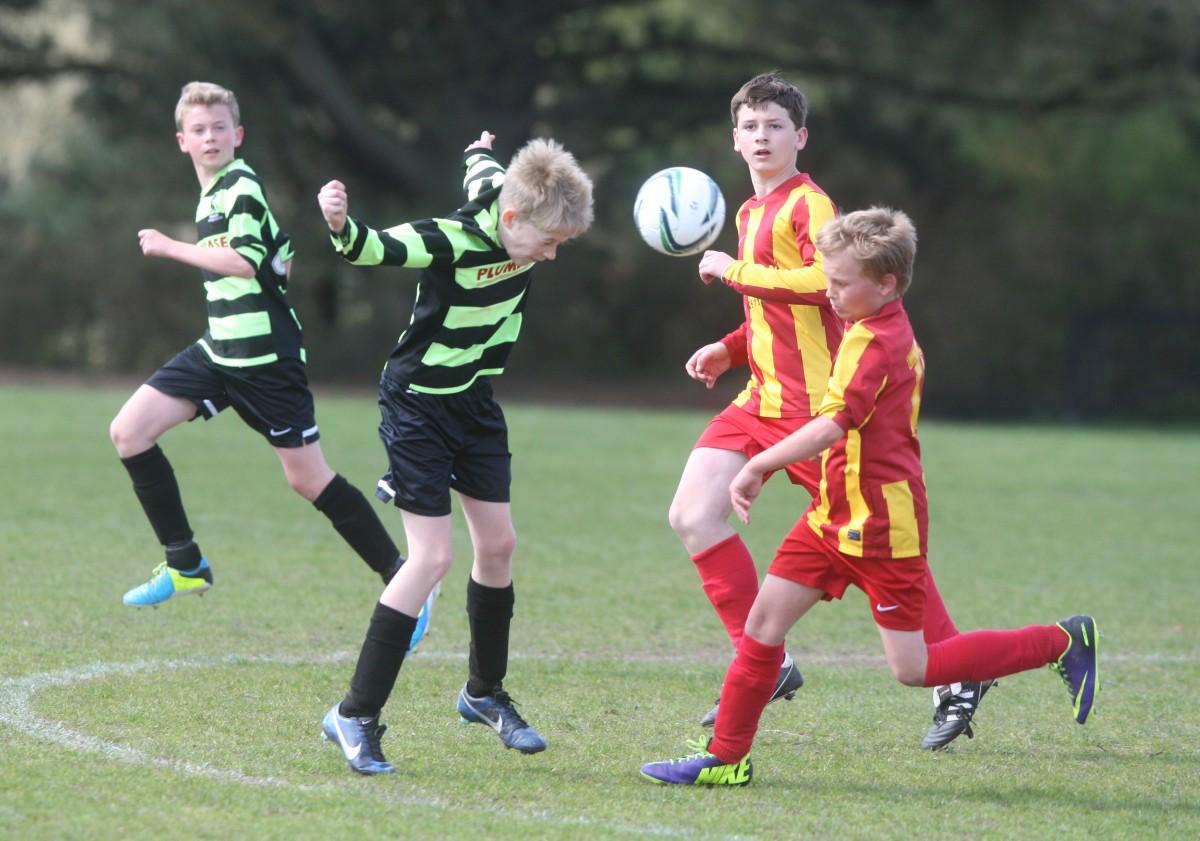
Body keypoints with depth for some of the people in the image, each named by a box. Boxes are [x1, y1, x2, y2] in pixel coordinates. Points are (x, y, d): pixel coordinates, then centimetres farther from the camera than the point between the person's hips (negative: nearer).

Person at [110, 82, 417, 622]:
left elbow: (245, 262, -29)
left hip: (264, 357, -9)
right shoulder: (213, 193, 14)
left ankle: (399, 576, 6)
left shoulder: (242, 188, -13)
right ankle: (185, 565, 4)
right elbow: (281, 256, 25)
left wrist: (169, 248, -23)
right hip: (219, 351, 9)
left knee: (307, 478, -6)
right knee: (128, 432, -2)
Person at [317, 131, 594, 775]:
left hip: (475, 402, 8)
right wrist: (341, 226, -67)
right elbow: (376, 248, -44)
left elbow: (482, 183, 18)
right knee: (431, 558, -14)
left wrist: (482, 154, 42)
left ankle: (484, 693, 31)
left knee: (497, 545, 11)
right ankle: (355, 716, -8)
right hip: (417, 403, -8)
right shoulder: (456, 239, -28)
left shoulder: (511, 205, -6)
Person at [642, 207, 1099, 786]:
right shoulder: (891, 332, 10)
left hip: (880, 523, -10)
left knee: (913, 668, -3)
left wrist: (758, 467, -30)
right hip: (836, 515, 10)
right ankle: (726, 758, 8)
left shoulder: (874, 343, -21)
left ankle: (1062, 642, 9)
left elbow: (834, 424, -32)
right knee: (765, 618, 3)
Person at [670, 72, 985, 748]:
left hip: (815, 402, -9)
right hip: (761, 401, 9)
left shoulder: (809, 203, -10)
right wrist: (729, 351, 16)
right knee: (693, 514, -3)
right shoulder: (752, 212, 18)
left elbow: (825, 280, -29)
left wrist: (735, 271, -20)